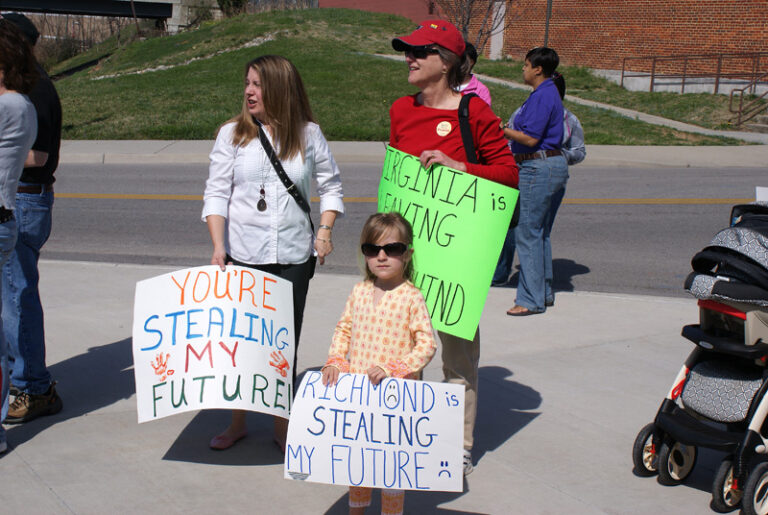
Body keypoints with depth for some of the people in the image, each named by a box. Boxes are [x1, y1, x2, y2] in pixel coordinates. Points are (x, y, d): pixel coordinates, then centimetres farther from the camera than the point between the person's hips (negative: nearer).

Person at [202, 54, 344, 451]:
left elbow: (331, 186, 11)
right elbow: (216, 193, -1)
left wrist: (325, 230, -2)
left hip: (293, 256, 0)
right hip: (243, 255, 0)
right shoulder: (232, 134, 0)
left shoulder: (308, 134, 2)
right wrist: (218, 245, -11)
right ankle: (238, 421, 24)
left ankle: (282, 424, 22)